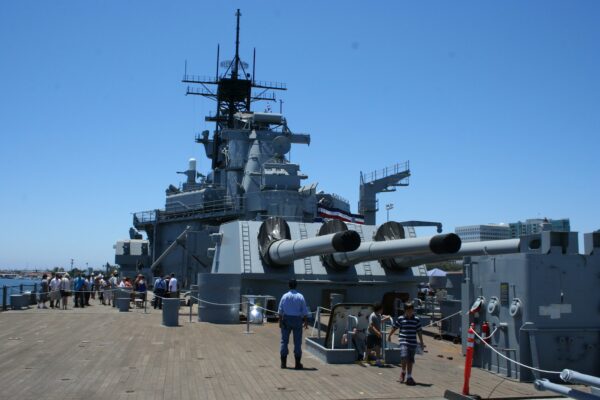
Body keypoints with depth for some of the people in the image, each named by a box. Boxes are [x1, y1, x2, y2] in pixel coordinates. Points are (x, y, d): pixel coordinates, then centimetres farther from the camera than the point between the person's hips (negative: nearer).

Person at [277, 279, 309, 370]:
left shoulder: (284, 296, 0)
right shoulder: (300, 297, -3)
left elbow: (280, 310, -2)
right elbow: (305, 311, -3)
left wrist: (280, 321, 1)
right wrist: (306, 321, 3)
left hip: (286, 319, 1)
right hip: (297, 320, -1)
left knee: (284, 341, 8)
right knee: (297, 342, 4)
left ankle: (283, 362, 9)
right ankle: (298, 364, 5)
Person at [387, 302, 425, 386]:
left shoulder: (416, 320, 3)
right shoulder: (400, 319, -2)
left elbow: (419, 332, 9)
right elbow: (394, 327, 12)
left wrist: (421, 343, 11)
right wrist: (389, 335, 23)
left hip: (413, 343, 2)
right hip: (403, 342, -2)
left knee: (410, 360, 8)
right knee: (404, 357, -19)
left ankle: (409, 377, 20)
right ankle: (403, 372, 8)